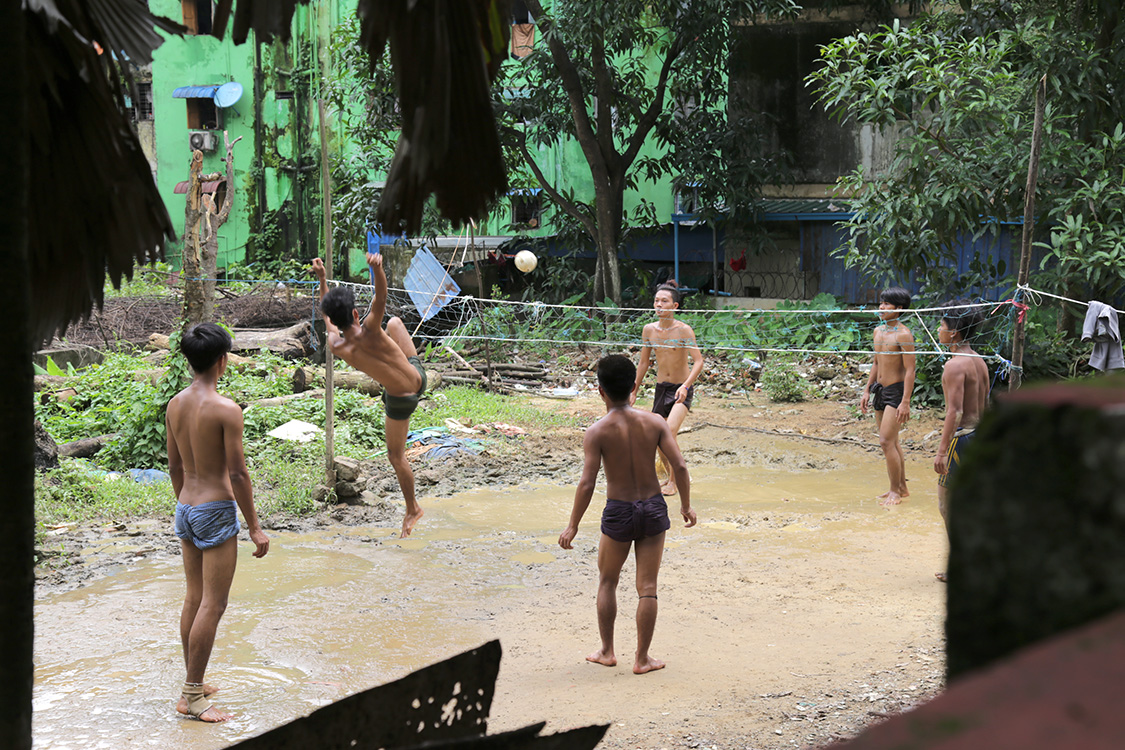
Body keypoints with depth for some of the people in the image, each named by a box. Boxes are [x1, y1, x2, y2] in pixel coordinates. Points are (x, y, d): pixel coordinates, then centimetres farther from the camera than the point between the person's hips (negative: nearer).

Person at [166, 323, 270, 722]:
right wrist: (255, 527, -10)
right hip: (217, 512, -8)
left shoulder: (175, 404, 4)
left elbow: (175, 467, 13)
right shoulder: (226, 409, -18)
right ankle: (191, 695, -1)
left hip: (186, 509, 8)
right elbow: (238, 473, -17)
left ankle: (194, 683, 26)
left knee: (194, 598, 17)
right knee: (213, 604, -2)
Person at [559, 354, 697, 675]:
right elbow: (679, 466, -9)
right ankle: (642, 658, 13)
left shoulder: (597, 432, -14)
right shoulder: (654, 422, -6)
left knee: (607, 581, 20)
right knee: (647, 587, 8)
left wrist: (572, 526, -9)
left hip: (619, 514, -2)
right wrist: (686, 504, 5)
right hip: (653, 508, 2)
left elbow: (587, 484, -17)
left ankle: (607, 651, 25)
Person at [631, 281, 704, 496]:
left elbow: (698, 361, -21)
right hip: (661, 387, 5)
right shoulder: (649, 330, -1)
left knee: (669, 432, -22)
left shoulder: (684, 330, -16)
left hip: (682, 389, -5)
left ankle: (673, 482, -8)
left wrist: (685, 386, -35)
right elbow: (644, 362, 12)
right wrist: (634, 391, 15)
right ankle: (670, 476, 32)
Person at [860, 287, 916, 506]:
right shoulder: (879, 331, 10)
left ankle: (895, 492, -3)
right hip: (880, 389, 8)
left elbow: (910, 370, -17)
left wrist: (905, 402, -21)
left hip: (896, 390, -8)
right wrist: (867, 391, 17)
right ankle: (901, 487, 25)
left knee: (887, 442, -12)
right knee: (891, 442, 14)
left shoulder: (903, 334, -15)